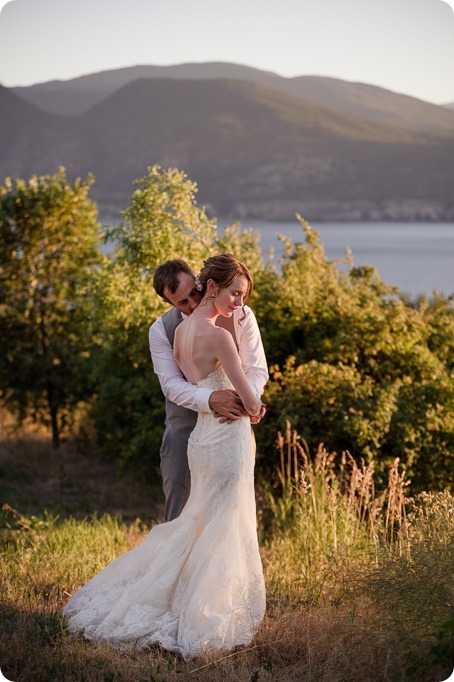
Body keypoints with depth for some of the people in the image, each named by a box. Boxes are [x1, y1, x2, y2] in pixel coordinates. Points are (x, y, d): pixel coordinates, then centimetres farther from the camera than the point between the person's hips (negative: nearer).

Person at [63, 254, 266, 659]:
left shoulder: (182, 330, 6)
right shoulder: (218, 336, -19)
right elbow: (251, 402, -16)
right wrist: (253, 410, 6)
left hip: (201, 439, 8)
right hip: (227, 440, -8)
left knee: (199, 527, 20)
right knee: (224, 533, 2)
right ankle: (207, 626, 10)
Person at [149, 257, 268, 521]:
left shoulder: (239, 316, -8)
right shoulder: (161, 330, -7)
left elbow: (257, 369, -7)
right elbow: (171, 384, -16)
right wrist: (211, 399, -36)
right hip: (185, 427, 0)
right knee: (179, 507, 3)